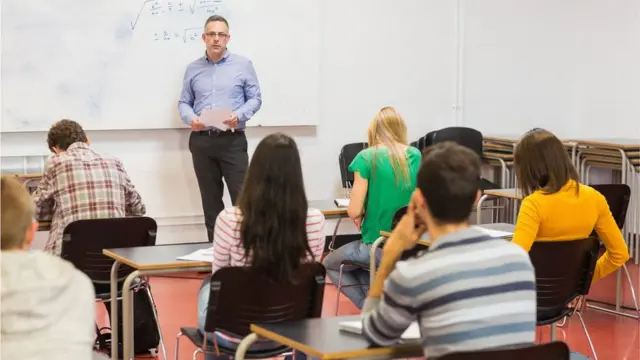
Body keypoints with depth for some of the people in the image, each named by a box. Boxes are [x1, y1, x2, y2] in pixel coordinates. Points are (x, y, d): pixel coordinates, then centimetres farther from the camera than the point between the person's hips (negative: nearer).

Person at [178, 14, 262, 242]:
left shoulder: (243, 65, 4)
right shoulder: (193, 69, 12)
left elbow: (255, 98, 3)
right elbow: (183, 102, 12)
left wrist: (239, 115, -15)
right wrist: (190, 118, -10)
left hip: (232, 140, -3)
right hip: (201, 141, 3)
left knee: (242, 196, -10)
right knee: (210, 199, 7)